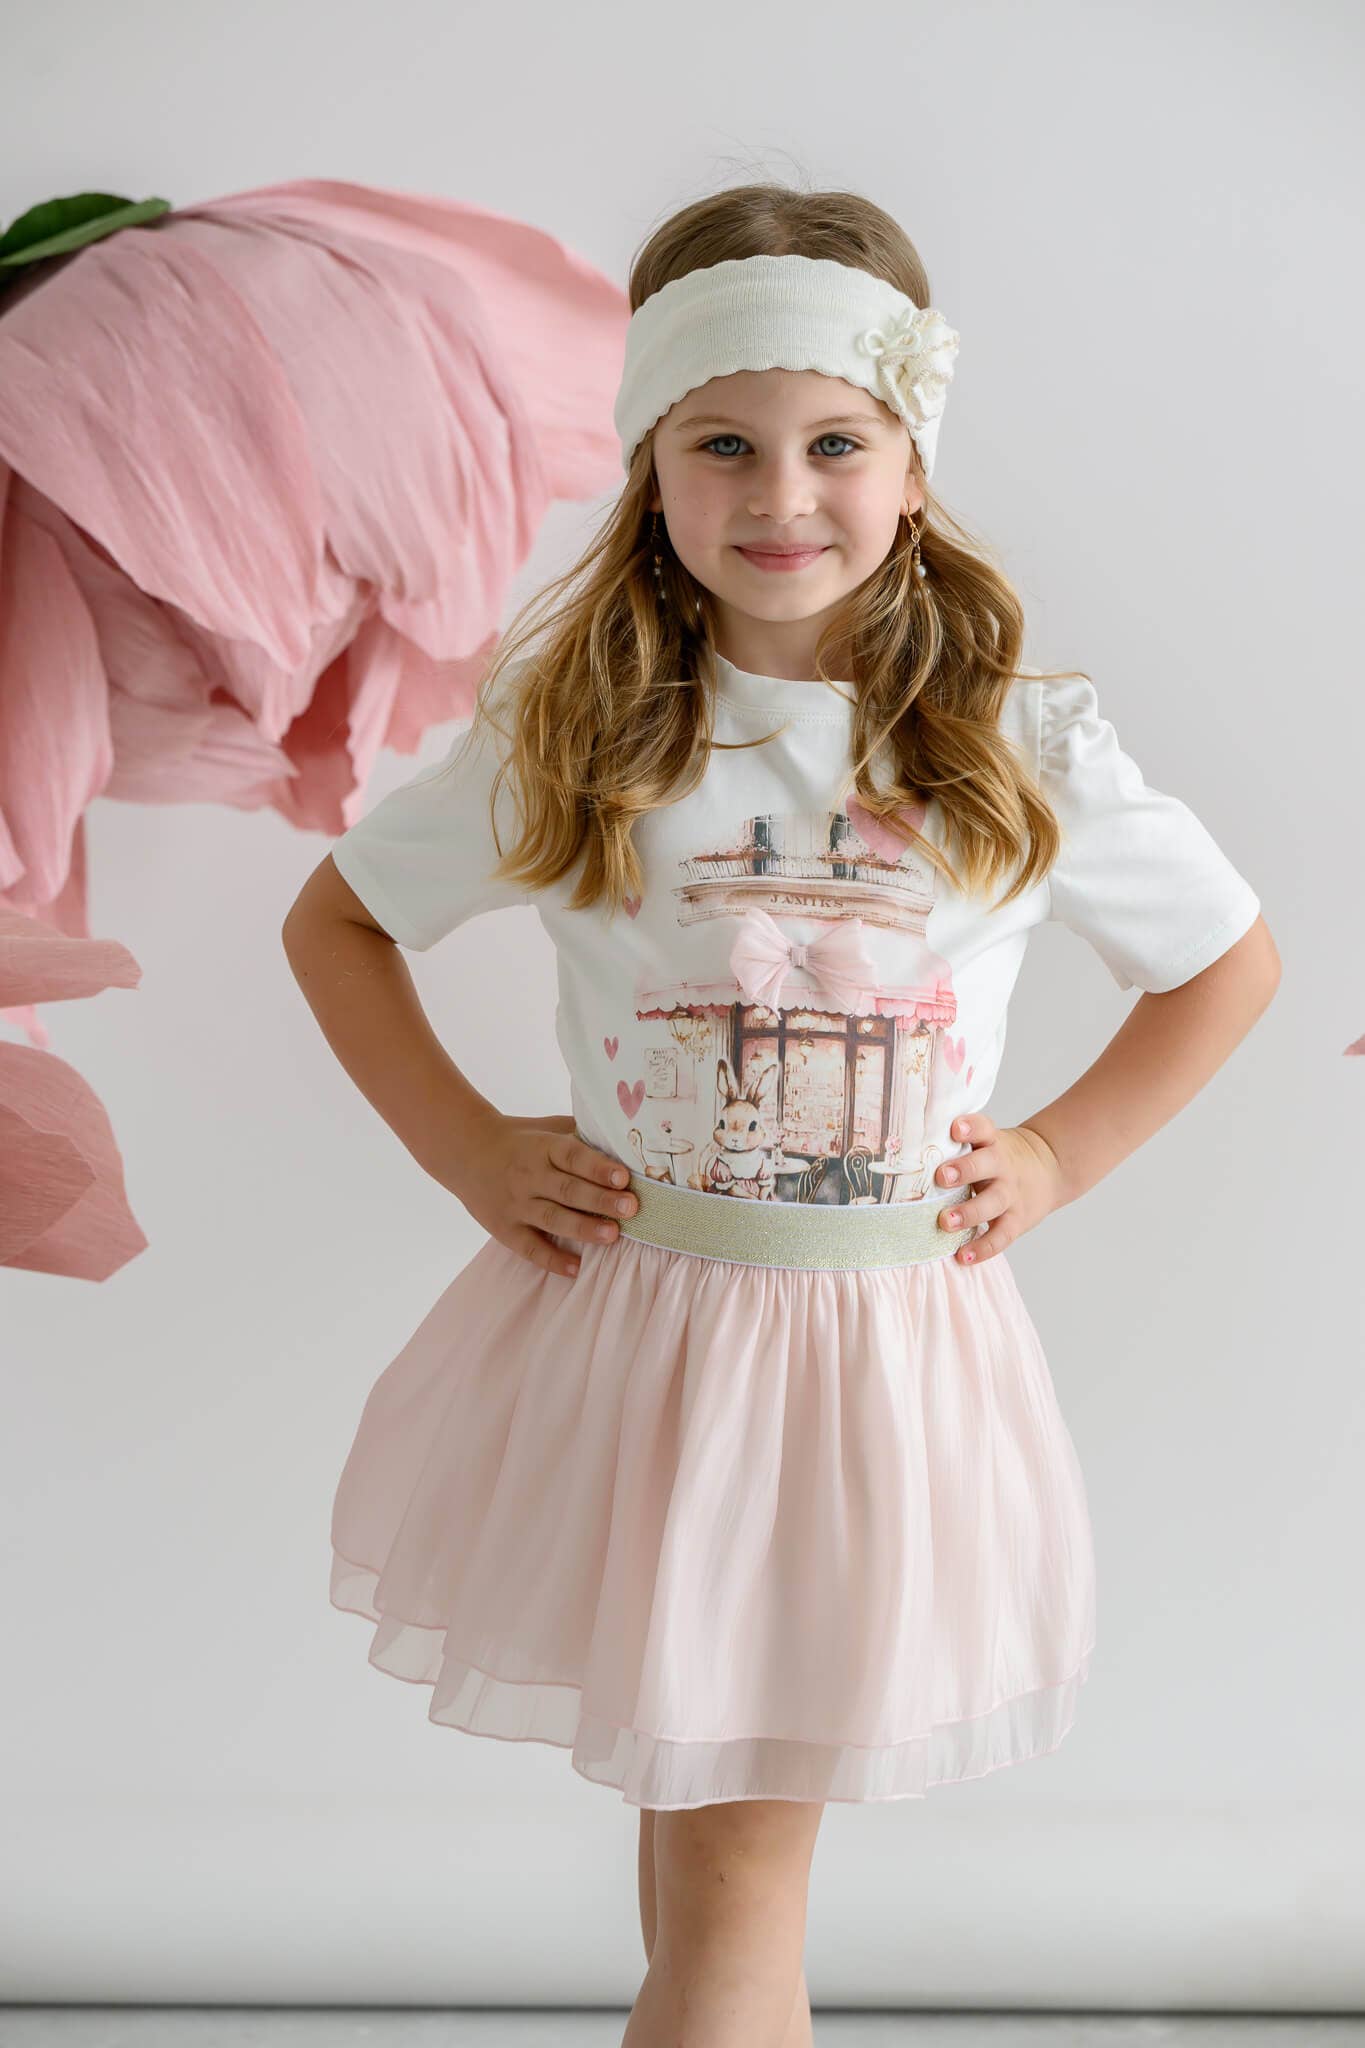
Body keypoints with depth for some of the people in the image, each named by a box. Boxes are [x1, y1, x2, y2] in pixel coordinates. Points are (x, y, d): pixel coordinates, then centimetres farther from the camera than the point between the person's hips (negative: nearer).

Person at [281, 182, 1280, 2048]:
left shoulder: (1025, 749, -3)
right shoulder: (570, 733, -3)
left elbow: (1233, 964, 12)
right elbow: (333, 925, 11)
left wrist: (1058, 1157, 3)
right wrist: (467, 1150, 2)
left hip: (892, 1335, 0)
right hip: (627, 1329, 1)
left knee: (741, 1853, 5)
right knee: (685, 1803, 12)